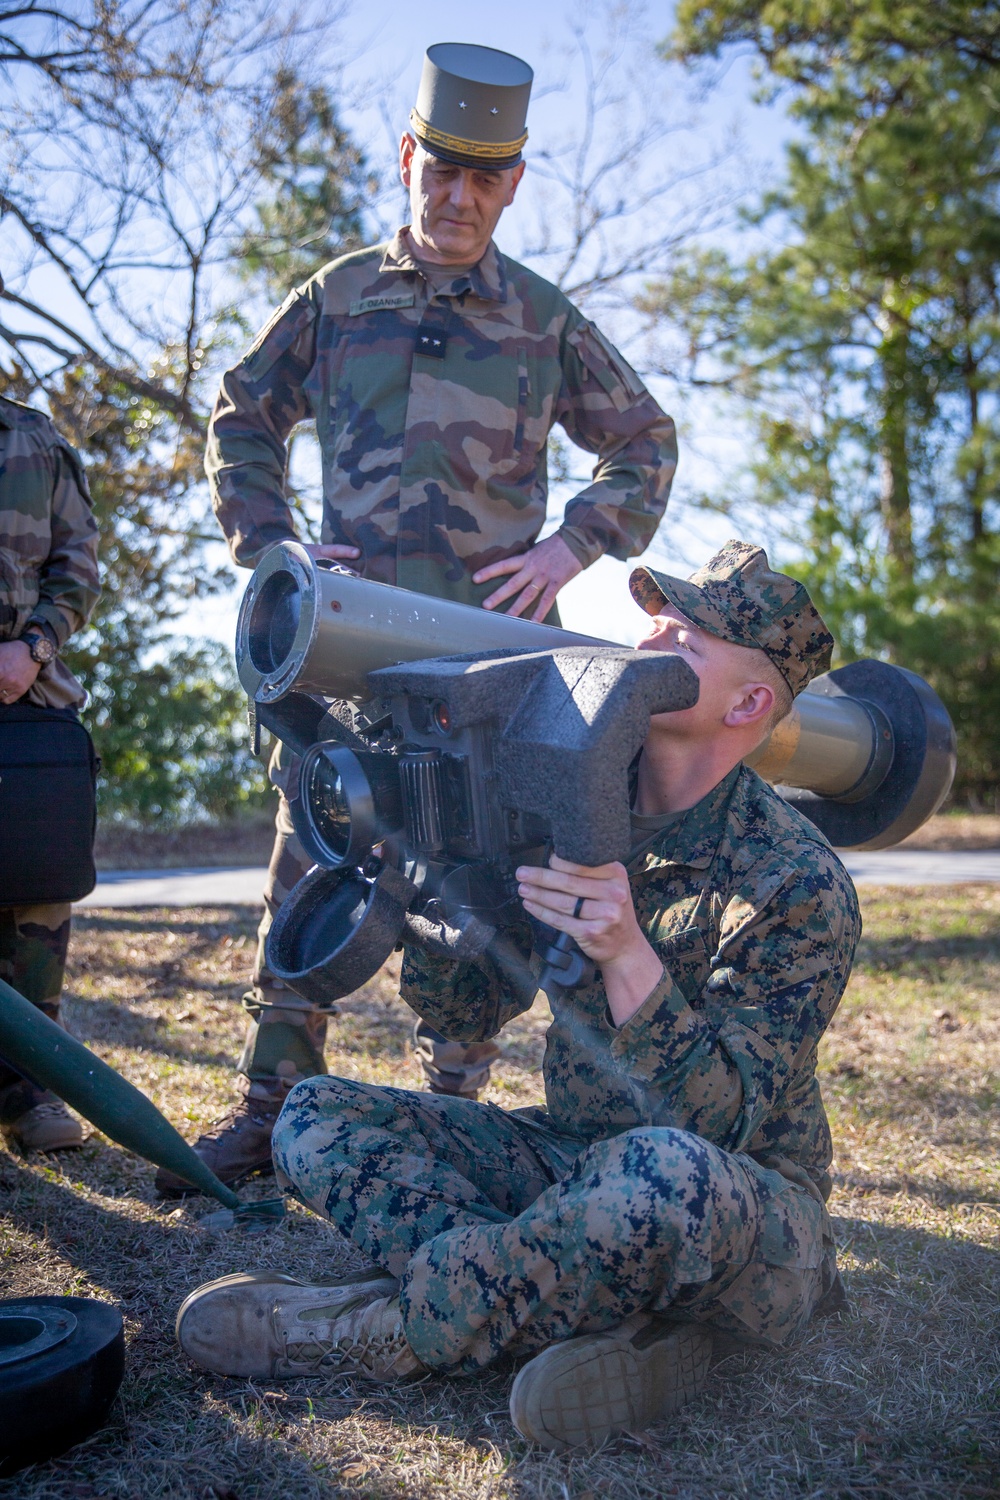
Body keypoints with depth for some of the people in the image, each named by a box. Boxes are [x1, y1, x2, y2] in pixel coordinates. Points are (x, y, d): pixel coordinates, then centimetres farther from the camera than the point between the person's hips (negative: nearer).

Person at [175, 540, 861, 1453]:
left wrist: (629, 957, -38)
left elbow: (720, 1122, -24)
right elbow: (465, 1011, 3)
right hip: (571, 1165, 6)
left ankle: (386, 1332, -15)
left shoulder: (800, 884, -18)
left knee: (660, 1172, -41)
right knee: (318, 1116, -6)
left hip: (751, 1223, -6)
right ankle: (613, 1320, -19)